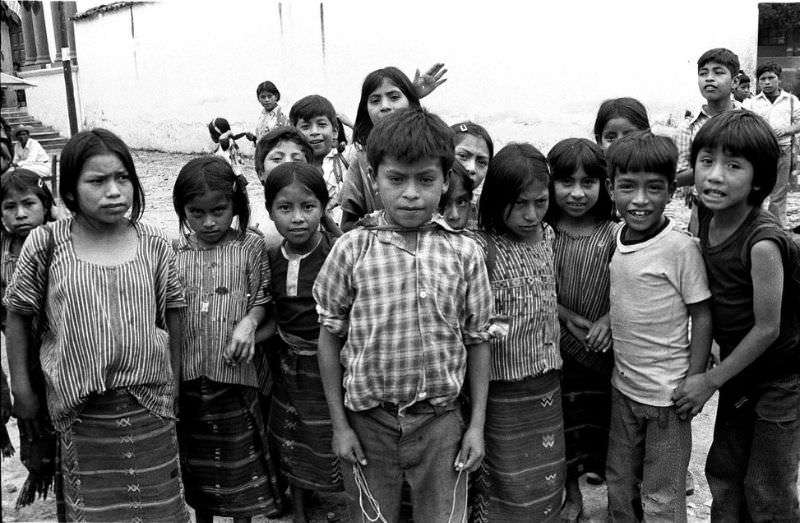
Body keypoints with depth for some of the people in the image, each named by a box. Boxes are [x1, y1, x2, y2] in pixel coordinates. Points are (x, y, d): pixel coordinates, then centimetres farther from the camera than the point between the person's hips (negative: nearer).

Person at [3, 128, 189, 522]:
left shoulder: (154, 245, -4)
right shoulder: (45, 245, -9)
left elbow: (172, 315, 4)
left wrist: (174, 386, 5)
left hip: (150, 407, 1)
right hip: (82, 415, -1)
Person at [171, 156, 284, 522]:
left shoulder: (250, 247, -5)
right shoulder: (173, 253, 1)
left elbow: (263, 298, 1)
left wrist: (249, 322, -19)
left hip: (233, 373, -2)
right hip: (186, 374, 2)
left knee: (239, 458, 10)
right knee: (196, 460, 19)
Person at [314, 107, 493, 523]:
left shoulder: (464, 252, -5)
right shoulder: (352, 249, -8)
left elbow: (477, 340, 2)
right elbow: (331, 336, -1)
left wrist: (477, 424, 1)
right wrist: (339, 424, -1)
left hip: (440, 421, 1)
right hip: (368, 421, 0)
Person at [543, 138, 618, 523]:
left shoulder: (613, 235, -10)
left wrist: (608, 319, -19)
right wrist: (567, 317, -15)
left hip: (602, 349, -1)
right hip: (556, 349, 1)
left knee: (603, 427, 12)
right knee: (562, 429, 15)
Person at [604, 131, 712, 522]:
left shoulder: (681, 248, -17)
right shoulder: (615, 239, 0)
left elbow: (702, 318, -12)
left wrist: (693, 384, -13)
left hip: (666, 394, -6)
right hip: (623, 387, 6)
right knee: (619, 486, 21)